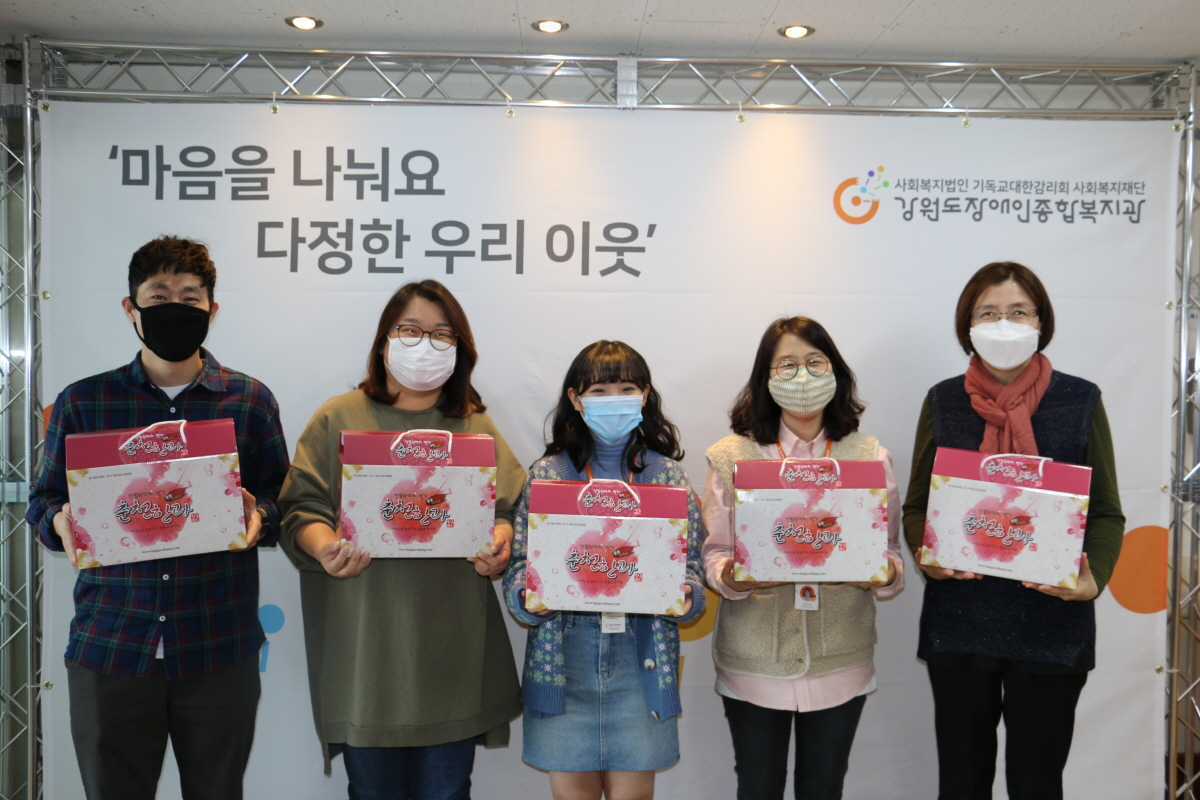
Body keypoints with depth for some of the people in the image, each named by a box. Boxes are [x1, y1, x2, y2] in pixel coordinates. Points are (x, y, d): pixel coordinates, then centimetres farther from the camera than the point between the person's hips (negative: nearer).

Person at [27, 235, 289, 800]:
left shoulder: (251, 400, 5)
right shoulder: (82, 403, 7)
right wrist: (62, 523, -11)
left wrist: (258, 515, -15)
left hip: (219, 649, 0)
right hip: (109, 644, 1)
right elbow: (44, 499, 11)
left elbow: (283, 499, 7)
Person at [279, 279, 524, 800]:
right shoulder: (339, 419, 7)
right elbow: (301, 507, 1)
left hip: (453, 652, 2)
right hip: (366, 648, -1)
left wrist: (501, 543, -13)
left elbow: (511, 508, 9)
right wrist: (324, 547, -19)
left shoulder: (476, 427, 13)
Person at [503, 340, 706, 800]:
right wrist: (528, 595, -19)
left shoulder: (667, 475, 4)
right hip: (564, 655, 0)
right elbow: (519, 565, 2)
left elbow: (690, 564, 4)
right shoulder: (547, 474, 3)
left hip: (642, 659, 0)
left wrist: (685, 596, -17)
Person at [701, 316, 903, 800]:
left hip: (840, 664, 1)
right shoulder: (731, 457, 0)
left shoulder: (869, 457, 2)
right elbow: (713, 556, -1)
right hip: (754, 663, -1)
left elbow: (890, 553, 4)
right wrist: (733, 576, -23)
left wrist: (882, 573, -19)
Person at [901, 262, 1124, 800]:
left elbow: (1106, 513, 3)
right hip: (958, 619, 1)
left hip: (1051, 623, -1)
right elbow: (916, 504, 7)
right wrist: (925, 556, -13)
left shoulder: (1079, 402, 1)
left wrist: (1094, 578, -15)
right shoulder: (943, 402, 3)